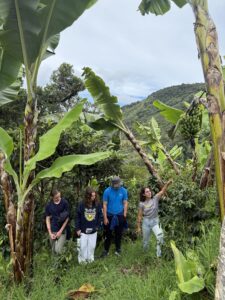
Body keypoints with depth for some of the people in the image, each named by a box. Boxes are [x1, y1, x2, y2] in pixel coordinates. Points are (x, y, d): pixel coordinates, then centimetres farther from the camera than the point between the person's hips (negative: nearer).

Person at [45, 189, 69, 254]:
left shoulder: (64, 203, -10)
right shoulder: (49, 205, -5)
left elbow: (67, 218, -7)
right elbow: (47, 219, 3)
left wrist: (60, 231, -9)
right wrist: (50, 233, -3)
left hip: (62, 231, -2)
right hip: (52, 231, 2)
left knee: (58, 250, -12)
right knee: (54, 251, 12)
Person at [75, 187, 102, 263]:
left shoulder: (98, 205, -9)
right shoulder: (81, 205, -14)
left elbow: (100, 216, 2)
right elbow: (77, 217, -8)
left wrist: (97, 226, -1)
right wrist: (77, 229, -7)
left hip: (93, 230, 2)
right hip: (83, 230, -2)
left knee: (92, 246, 13)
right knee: (83, 246, 8)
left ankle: (90, 259, 34)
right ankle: (82, 260, 29)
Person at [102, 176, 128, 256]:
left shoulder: (124, 191, -8)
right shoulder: (107, 191, -13)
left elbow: (125, 203, 0)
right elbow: (105, 205, -9)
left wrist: (124, 215, -4)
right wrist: (105, 217, -9)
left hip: (120, 215, 1)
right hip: (109, 215, -1)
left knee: (119, 233, 15)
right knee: (108, 234, 10)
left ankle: (118, 249, 33)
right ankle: (106, 250, 26)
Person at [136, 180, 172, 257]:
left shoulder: (155, 199, -6)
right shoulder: (142, 204, -7)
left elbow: (162, 191, -20)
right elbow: (139, 216, -2)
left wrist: (167, 184, -35)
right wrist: (138, 227, 0)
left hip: (155, 221, 0)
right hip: (146, 222, 0)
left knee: (160, 236, -27)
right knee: (146, 241, 13)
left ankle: (158, 253, -7)